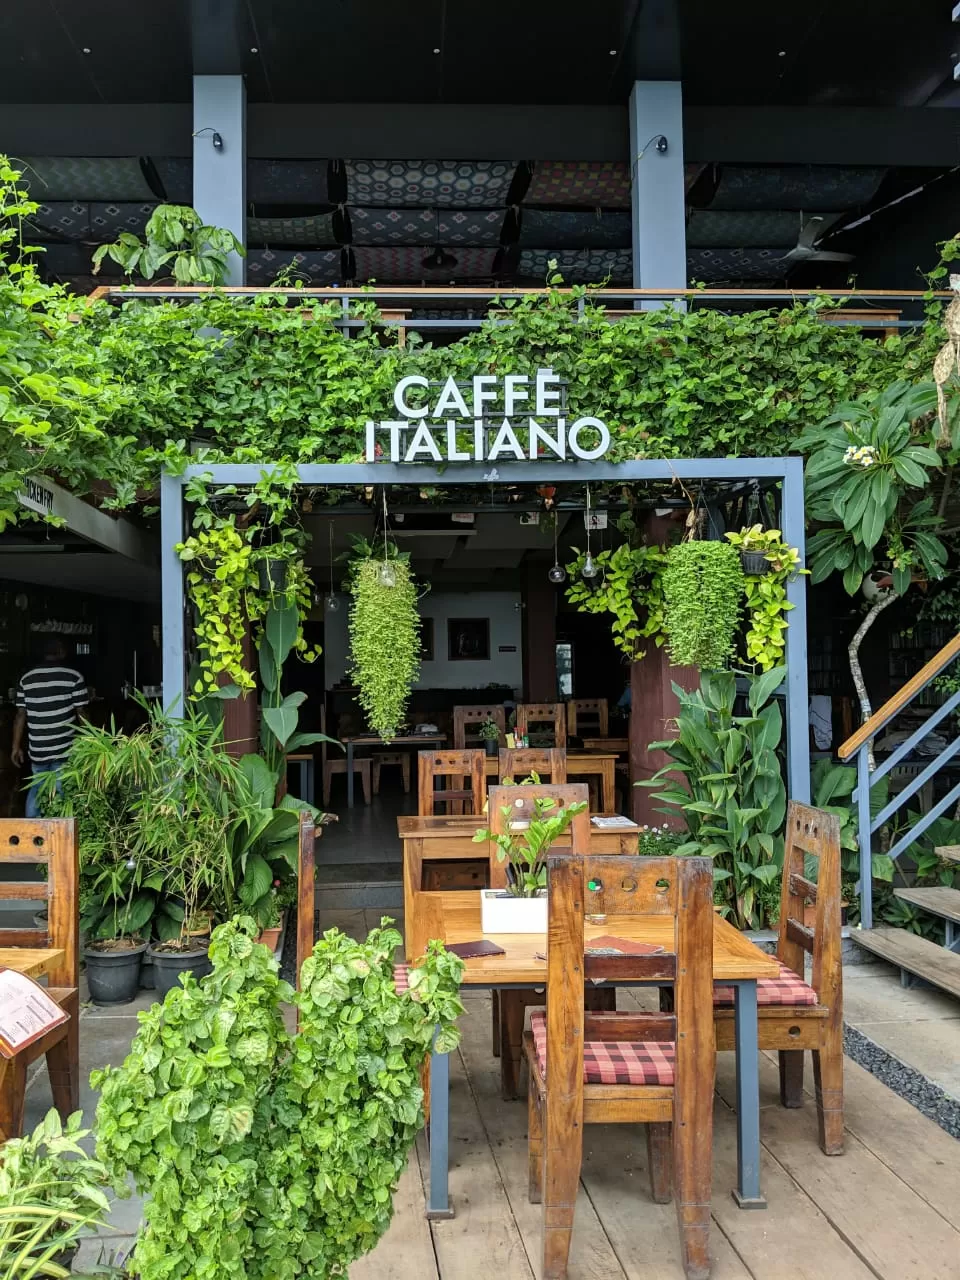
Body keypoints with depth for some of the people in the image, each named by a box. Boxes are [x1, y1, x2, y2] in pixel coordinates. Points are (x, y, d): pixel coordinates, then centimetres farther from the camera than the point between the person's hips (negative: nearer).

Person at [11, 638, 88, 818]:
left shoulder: (26, 678, 4)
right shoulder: (74, 677, -7)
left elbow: (21, 715, 4)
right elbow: (82, 714, -5)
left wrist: (16, 746, 12)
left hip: (37, 749, 4)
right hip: (65, 749, -4)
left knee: (37, 788, 21)